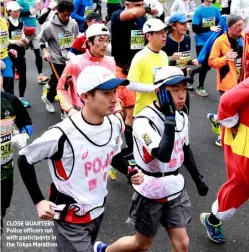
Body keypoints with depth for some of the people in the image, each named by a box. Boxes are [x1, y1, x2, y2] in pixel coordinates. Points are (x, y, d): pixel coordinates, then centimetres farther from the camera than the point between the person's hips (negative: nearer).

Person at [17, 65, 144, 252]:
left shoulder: (114, 124, -9)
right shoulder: (63, 134, -29)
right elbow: (24, 160, -14)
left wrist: (130, 171, -7)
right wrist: (39, 201, -15)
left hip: (98, 209, 7)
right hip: (71, 217, -6)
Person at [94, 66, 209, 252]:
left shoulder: (182, 117, 0)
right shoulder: (144, 121, -24)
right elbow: (163, 155, -38)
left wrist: (198, 178, 21)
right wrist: (169, 117, -37)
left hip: (176, 189, 6)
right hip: (151, 192, -6)